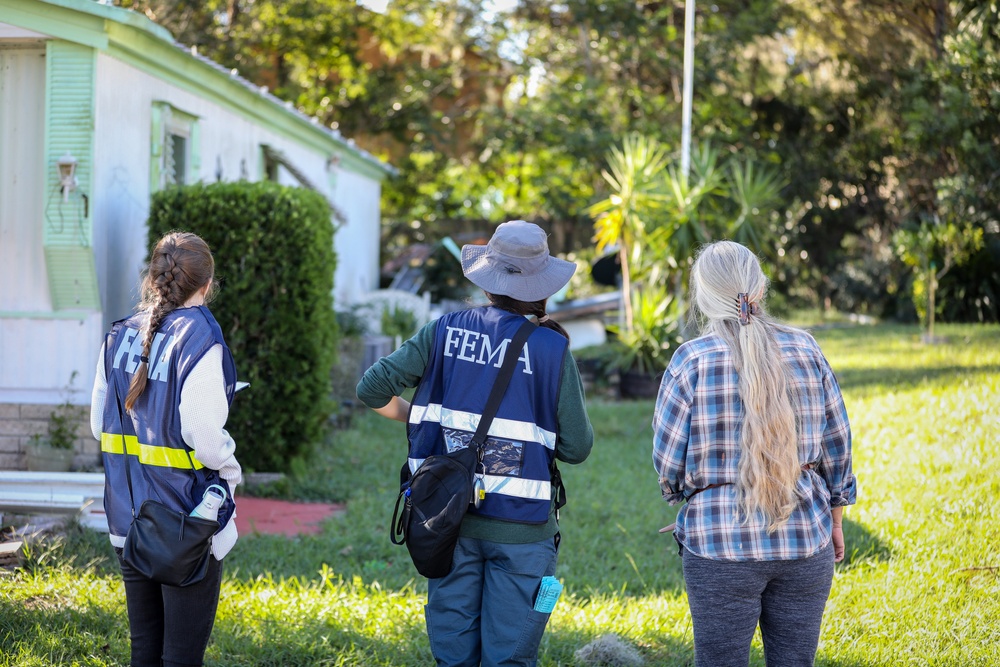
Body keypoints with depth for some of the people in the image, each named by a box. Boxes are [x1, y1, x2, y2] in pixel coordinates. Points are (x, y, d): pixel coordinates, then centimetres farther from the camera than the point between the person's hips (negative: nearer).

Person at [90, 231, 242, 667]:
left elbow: (99, 423, 9)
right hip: (187, 517, -6)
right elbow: (202, 432, -19)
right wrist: (231, 469, -1)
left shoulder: (120, 335, 5)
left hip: (128, 514, 6)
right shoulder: (200, 338, -16)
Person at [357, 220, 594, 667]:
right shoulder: (552, 349, -7)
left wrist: (417, 417, 16)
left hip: (448, 516, 3)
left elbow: (373, 388, -1)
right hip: (519, 526, -3)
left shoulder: (444, 332, 0)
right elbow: (577, 447, -4)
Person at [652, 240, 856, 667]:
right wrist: (835, 519, 21)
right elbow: (836, 446, 8)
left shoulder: (691, 361, -9)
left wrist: (678, 491, 17)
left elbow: (668, 460, -5)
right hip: (806, 540, 3)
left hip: (721, 543, -3)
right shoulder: (805, 351, 1)